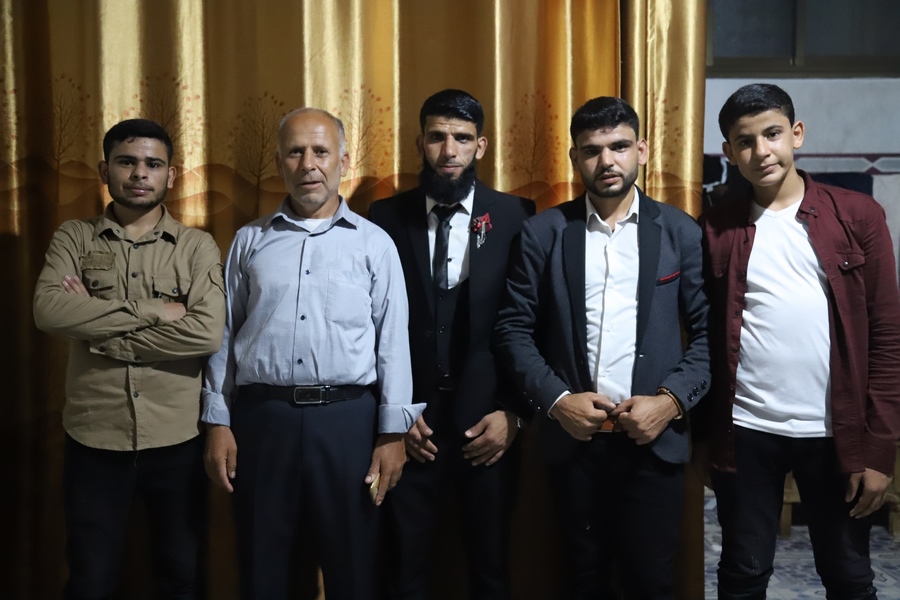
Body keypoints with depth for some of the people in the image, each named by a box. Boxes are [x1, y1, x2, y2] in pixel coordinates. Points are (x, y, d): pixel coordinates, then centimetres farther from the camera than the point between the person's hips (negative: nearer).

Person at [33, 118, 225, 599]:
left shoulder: (198, 247, 0)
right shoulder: (73, 238, 3)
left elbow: (208, 334, -16)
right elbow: (48, 311, -15)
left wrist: (99, 329, -14)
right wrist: (154, 310, -17)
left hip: (177, 439, 0)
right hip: (94, 438, 1)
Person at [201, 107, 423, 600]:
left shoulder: (375, 244, 4)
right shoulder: (249, 241, 9)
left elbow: (393, 343, 1)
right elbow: (224, 336, 9)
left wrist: (393, 433, -3)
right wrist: (218, 423, 3)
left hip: (348, 418, -1)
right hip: (262, 416, 1)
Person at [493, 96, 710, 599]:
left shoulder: (681, 232, 2)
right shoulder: (543, 232, 1)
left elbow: (709, 330, 0)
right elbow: (515, 328, 0)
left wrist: (672, 400, -13)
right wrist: (556, 400, -10)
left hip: (655, 439, 0)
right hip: (574, 438, 1)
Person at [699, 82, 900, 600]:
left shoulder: (858, 216, -1)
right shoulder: (715, 228, 2)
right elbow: (705, 336, 3)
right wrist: (708, 435, -1)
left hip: (836, 433, 0)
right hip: (746, 432, 0)